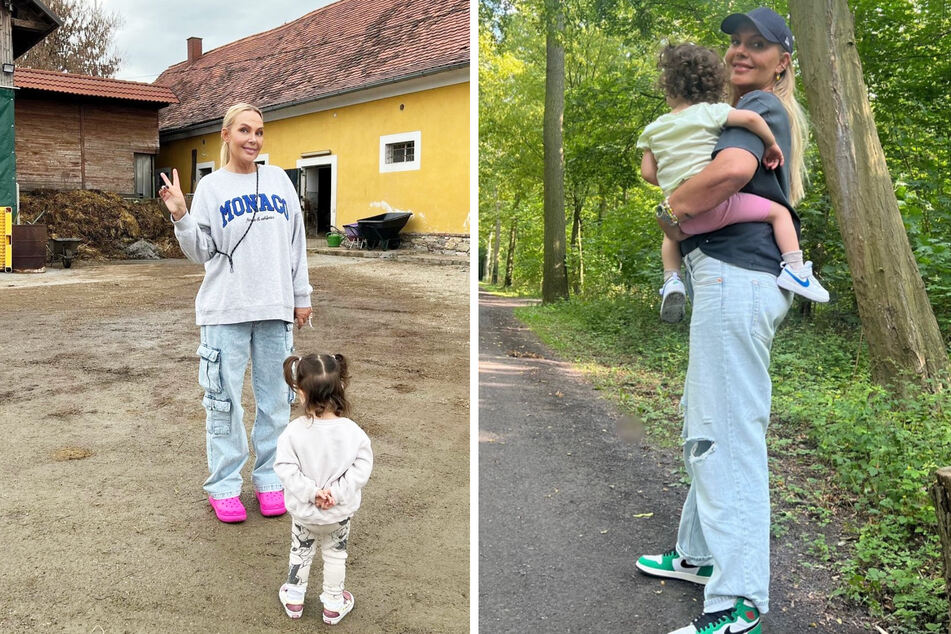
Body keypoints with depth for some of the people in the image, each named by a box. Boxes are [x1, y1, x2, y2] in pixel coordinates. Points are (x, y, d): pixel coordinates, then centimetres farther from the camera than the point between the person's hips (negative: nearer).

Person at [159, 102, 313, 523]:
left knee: (275, 399, 8)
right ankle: (223, 485, 12)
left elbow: (296, 242, 12)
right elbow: (201, 252, -2)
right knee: (225, 399, 2)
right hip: (226, 310, -3)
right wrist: (181, 218, -18)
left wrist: (301, 296, 10)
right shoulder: (211, 187, 2)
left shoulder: (279, 180, 10)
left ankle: (269, 479, 20)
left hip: (276, 308, 3)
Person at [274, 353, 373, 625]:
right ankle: (333, 604, 36)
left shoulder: (294, 431, -24)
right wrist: (337, 493, -16)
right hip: (340, 513, 0)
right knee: (335, 555, 23)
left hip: (303, 511, 0)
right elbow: (361, 470, -20)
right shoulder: (353, 432, -22)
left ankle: (294, 598, 42)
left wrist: (310, 492, -17)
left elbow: (286, 469, -23)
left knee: (300, 552, 26)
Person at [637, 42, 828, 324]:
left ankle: (671, 280, 17)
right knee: (779, 212, 9)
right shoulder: (708, 112, 1)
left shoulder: (655, 128, 13)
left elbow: (648, 172, 13)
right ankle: (795, 270, -2)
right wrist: (772, 144, 1)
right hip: (715, 203, -4)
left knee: (672, 236, 37)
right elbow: (750, 118, -14)